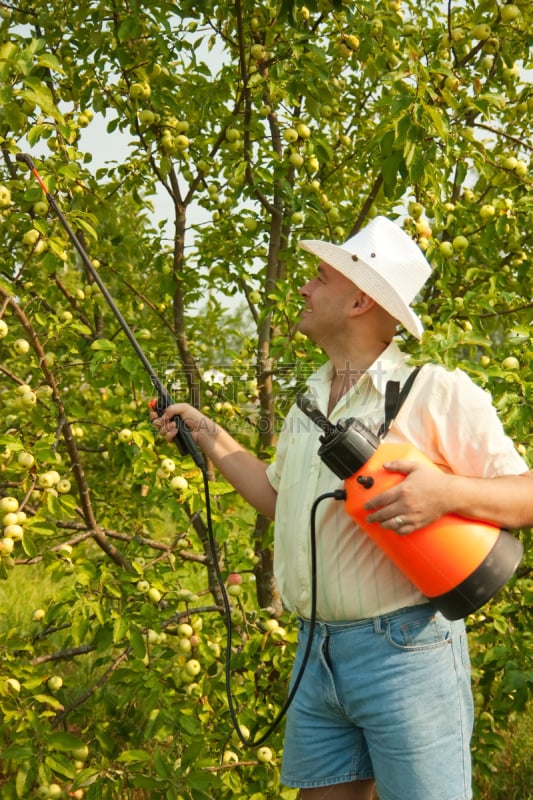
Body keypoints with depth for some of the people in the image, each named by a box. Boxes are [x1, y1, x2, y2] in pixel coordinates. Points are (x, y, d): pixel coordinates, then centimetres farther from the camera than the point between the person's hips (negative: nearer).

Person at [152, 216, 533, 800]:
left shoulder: (440, 393, -9)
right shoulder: (308, 403, 15)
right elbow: (278, 499, 25)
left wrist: (447, 493, -27)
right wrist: (209, 436, 23)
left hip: (406, 649, -7)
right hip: (317, 654, 7)